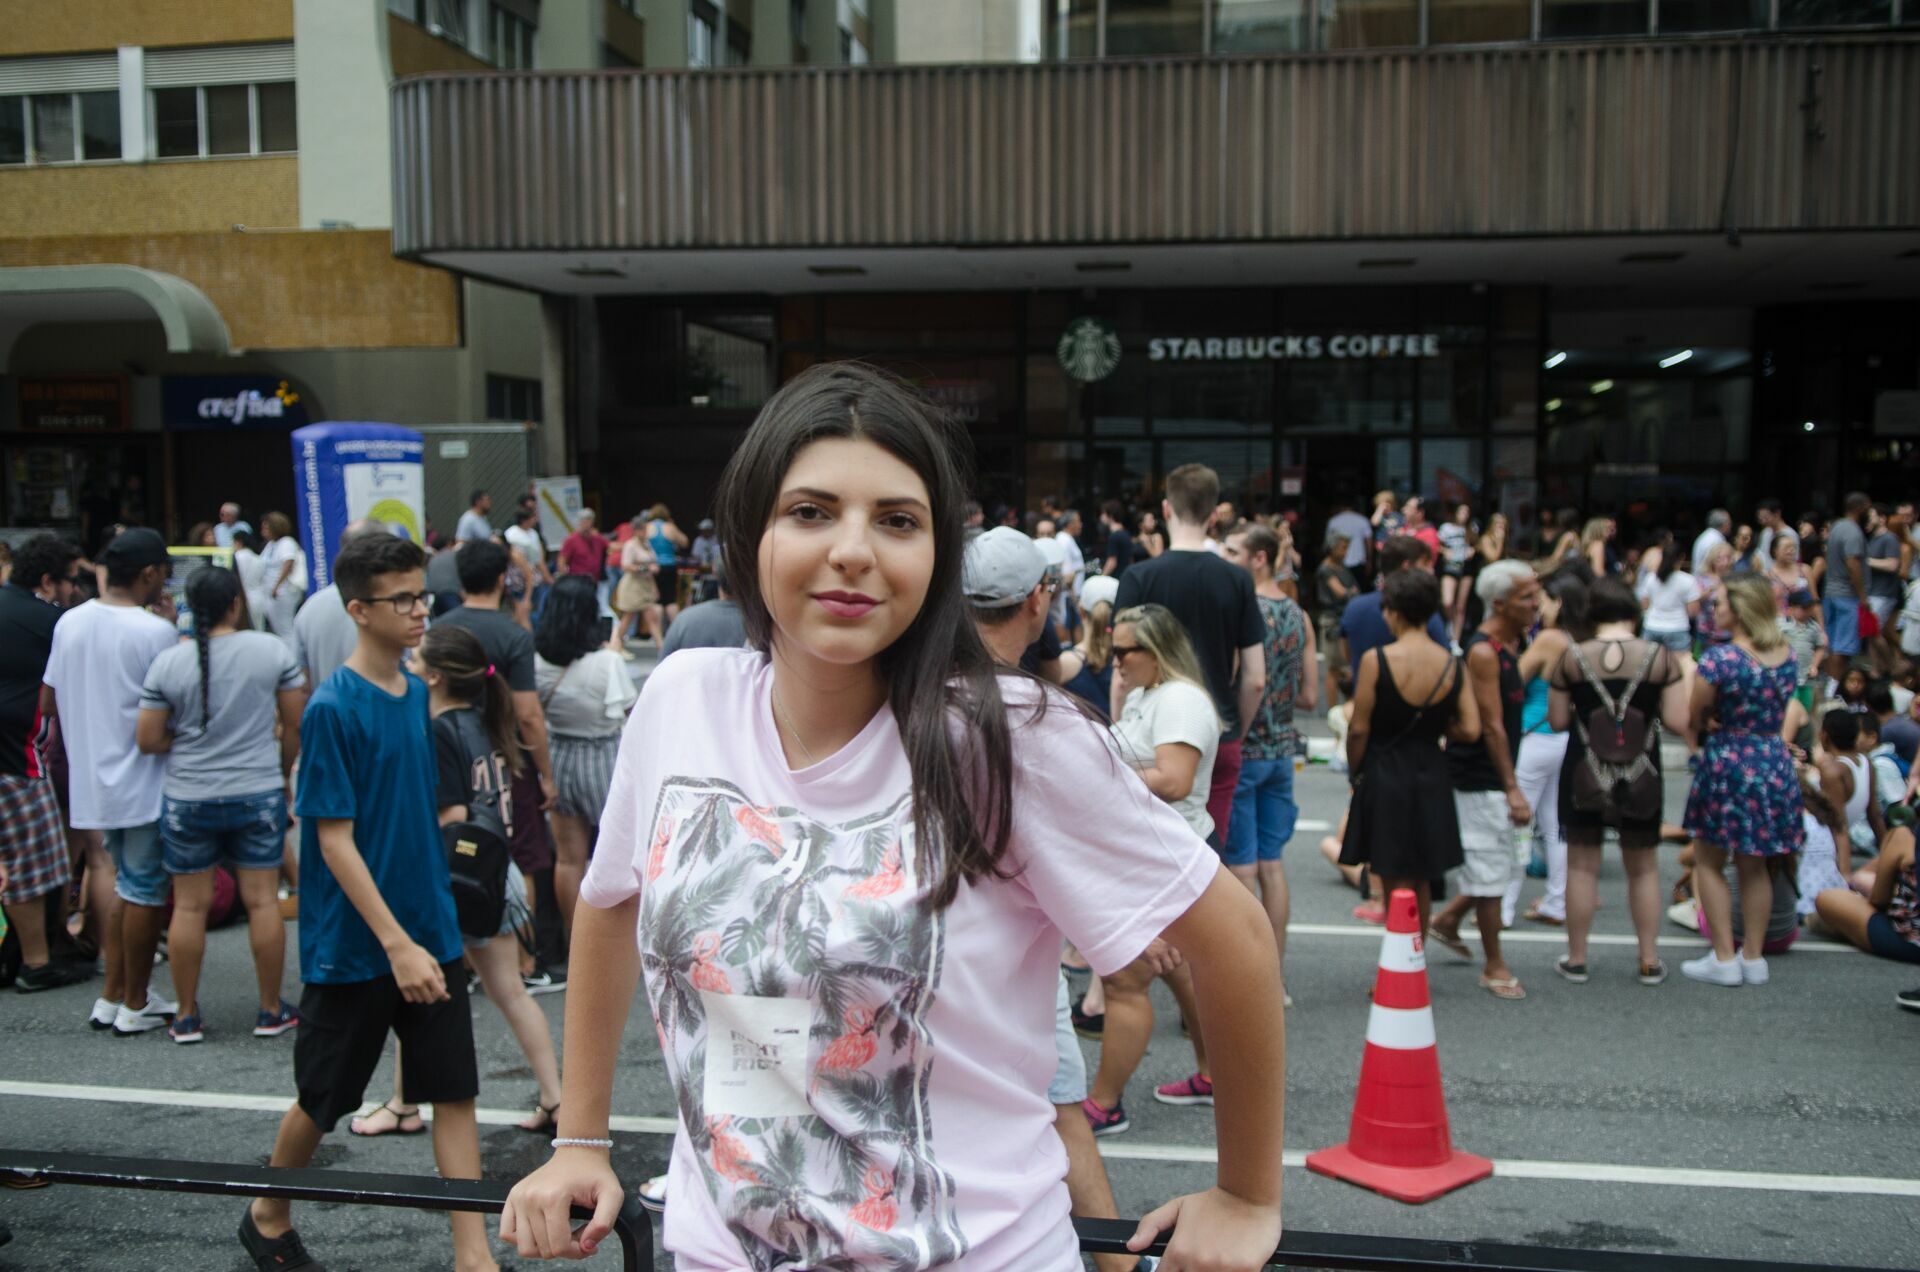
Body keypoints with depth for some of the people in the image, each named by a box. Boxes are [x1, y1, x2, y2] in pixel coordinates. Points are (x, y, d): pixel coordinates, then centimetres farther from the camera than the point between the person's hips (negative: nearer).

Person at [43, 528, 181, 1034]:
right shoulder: (154, 631, -18)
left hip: (92, 780, 7)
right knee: (147, 892, 6)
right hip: (142, 783, -7)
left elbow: (48, 703, 7)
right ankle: (135, 1005, 14)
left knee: (127, 885, 20)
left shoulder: (69, 622, 3)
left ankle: (112, 996, 23)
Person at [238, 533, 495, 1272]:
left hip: (430, 933, 5)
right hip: (352, 949, -5)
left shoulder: (417, 694, 3)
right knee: (321, 1099, 13)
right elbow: (334, 839, -18)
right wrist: (396, 944, -21)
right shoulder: (333, 708, -16)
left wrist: (426, 936, 16)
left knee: (455, 1091, 4)